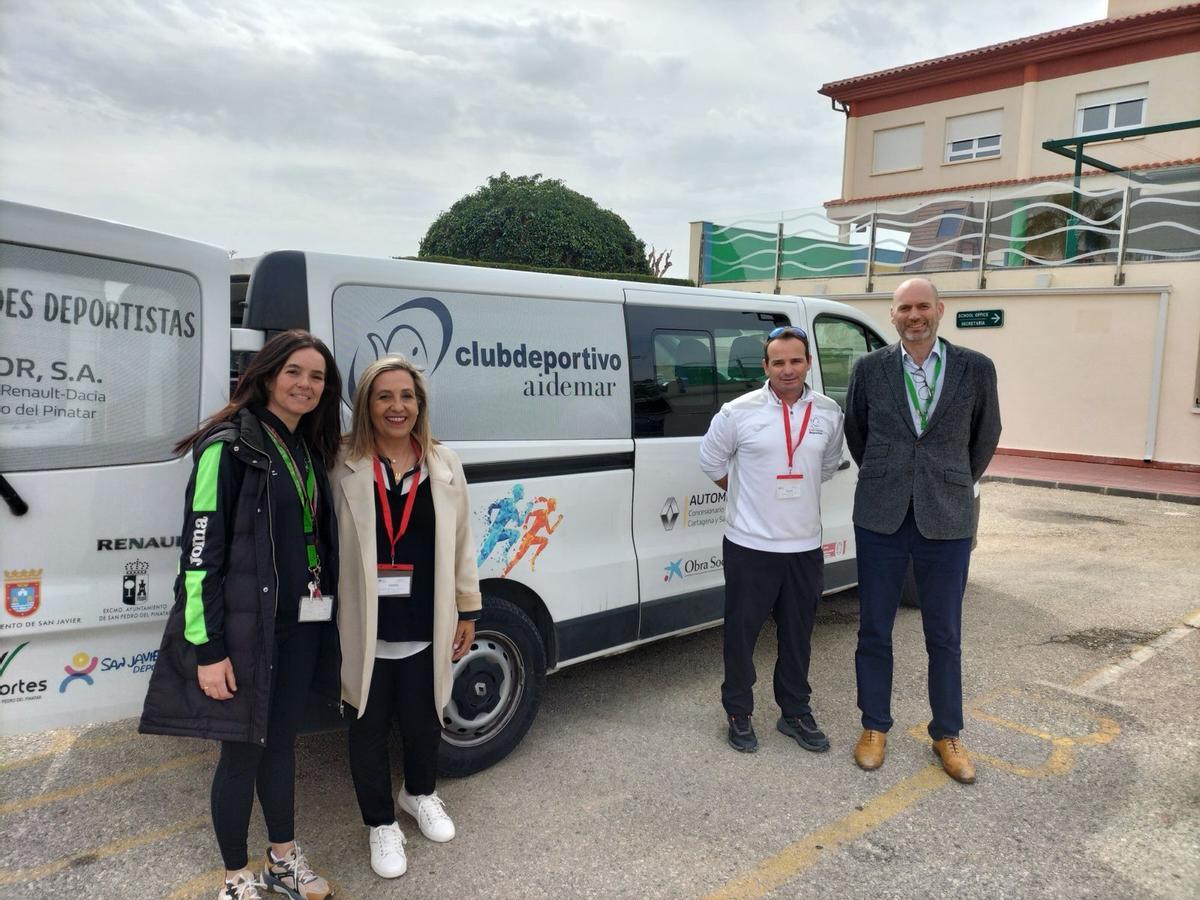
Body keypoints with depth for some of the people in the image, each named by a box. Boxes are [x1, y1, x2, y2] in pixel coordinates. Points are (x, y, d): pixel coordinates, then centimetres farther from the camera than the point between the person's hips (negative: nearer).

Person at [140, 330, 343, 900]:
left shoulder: (309, 450, 10)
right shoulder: (230, 446, -12)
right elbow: (200, 550, -15)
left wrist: (325, 610, 13)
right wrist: (207, 647, -17)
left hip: (302, 625, 7)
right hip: (246, 629, -7)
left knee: (280, 740, 19)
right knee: (243, 750, 6)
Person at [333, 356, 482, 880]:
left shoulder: (444, 465, 1)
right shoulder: (345, 468, -7)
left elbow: (461, 543, 6)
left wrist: (468, 610, 7)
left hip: (426, 630, 2)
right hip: (365, 631, -2)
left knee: (422, 721, 18)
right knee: (369, 729, 13)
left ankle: (420, 793, 47)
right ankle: (380, 823, 35)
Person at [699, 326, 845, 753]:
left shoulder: (829, 413, 1)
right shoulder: (738, 412, -10)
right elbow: (711, 460, 4)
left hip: (805, 546, 3)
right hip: (750, 546, -3)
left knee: (798, 635, 15)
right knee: (741, 633, 7)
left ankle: (795, 713, 31)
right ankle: (738, 714, 24)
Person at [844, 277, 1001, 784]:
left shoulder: (976, 369, -2)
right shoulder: (870, 369, -1)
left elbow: (986, 436, 12)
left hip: (947, 521, 0)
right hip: (880, 518, 1)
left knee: (944, 636, 11)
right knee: (874, 630, 10)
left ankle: (947, 735, 28)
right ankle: (875, 727, 27)